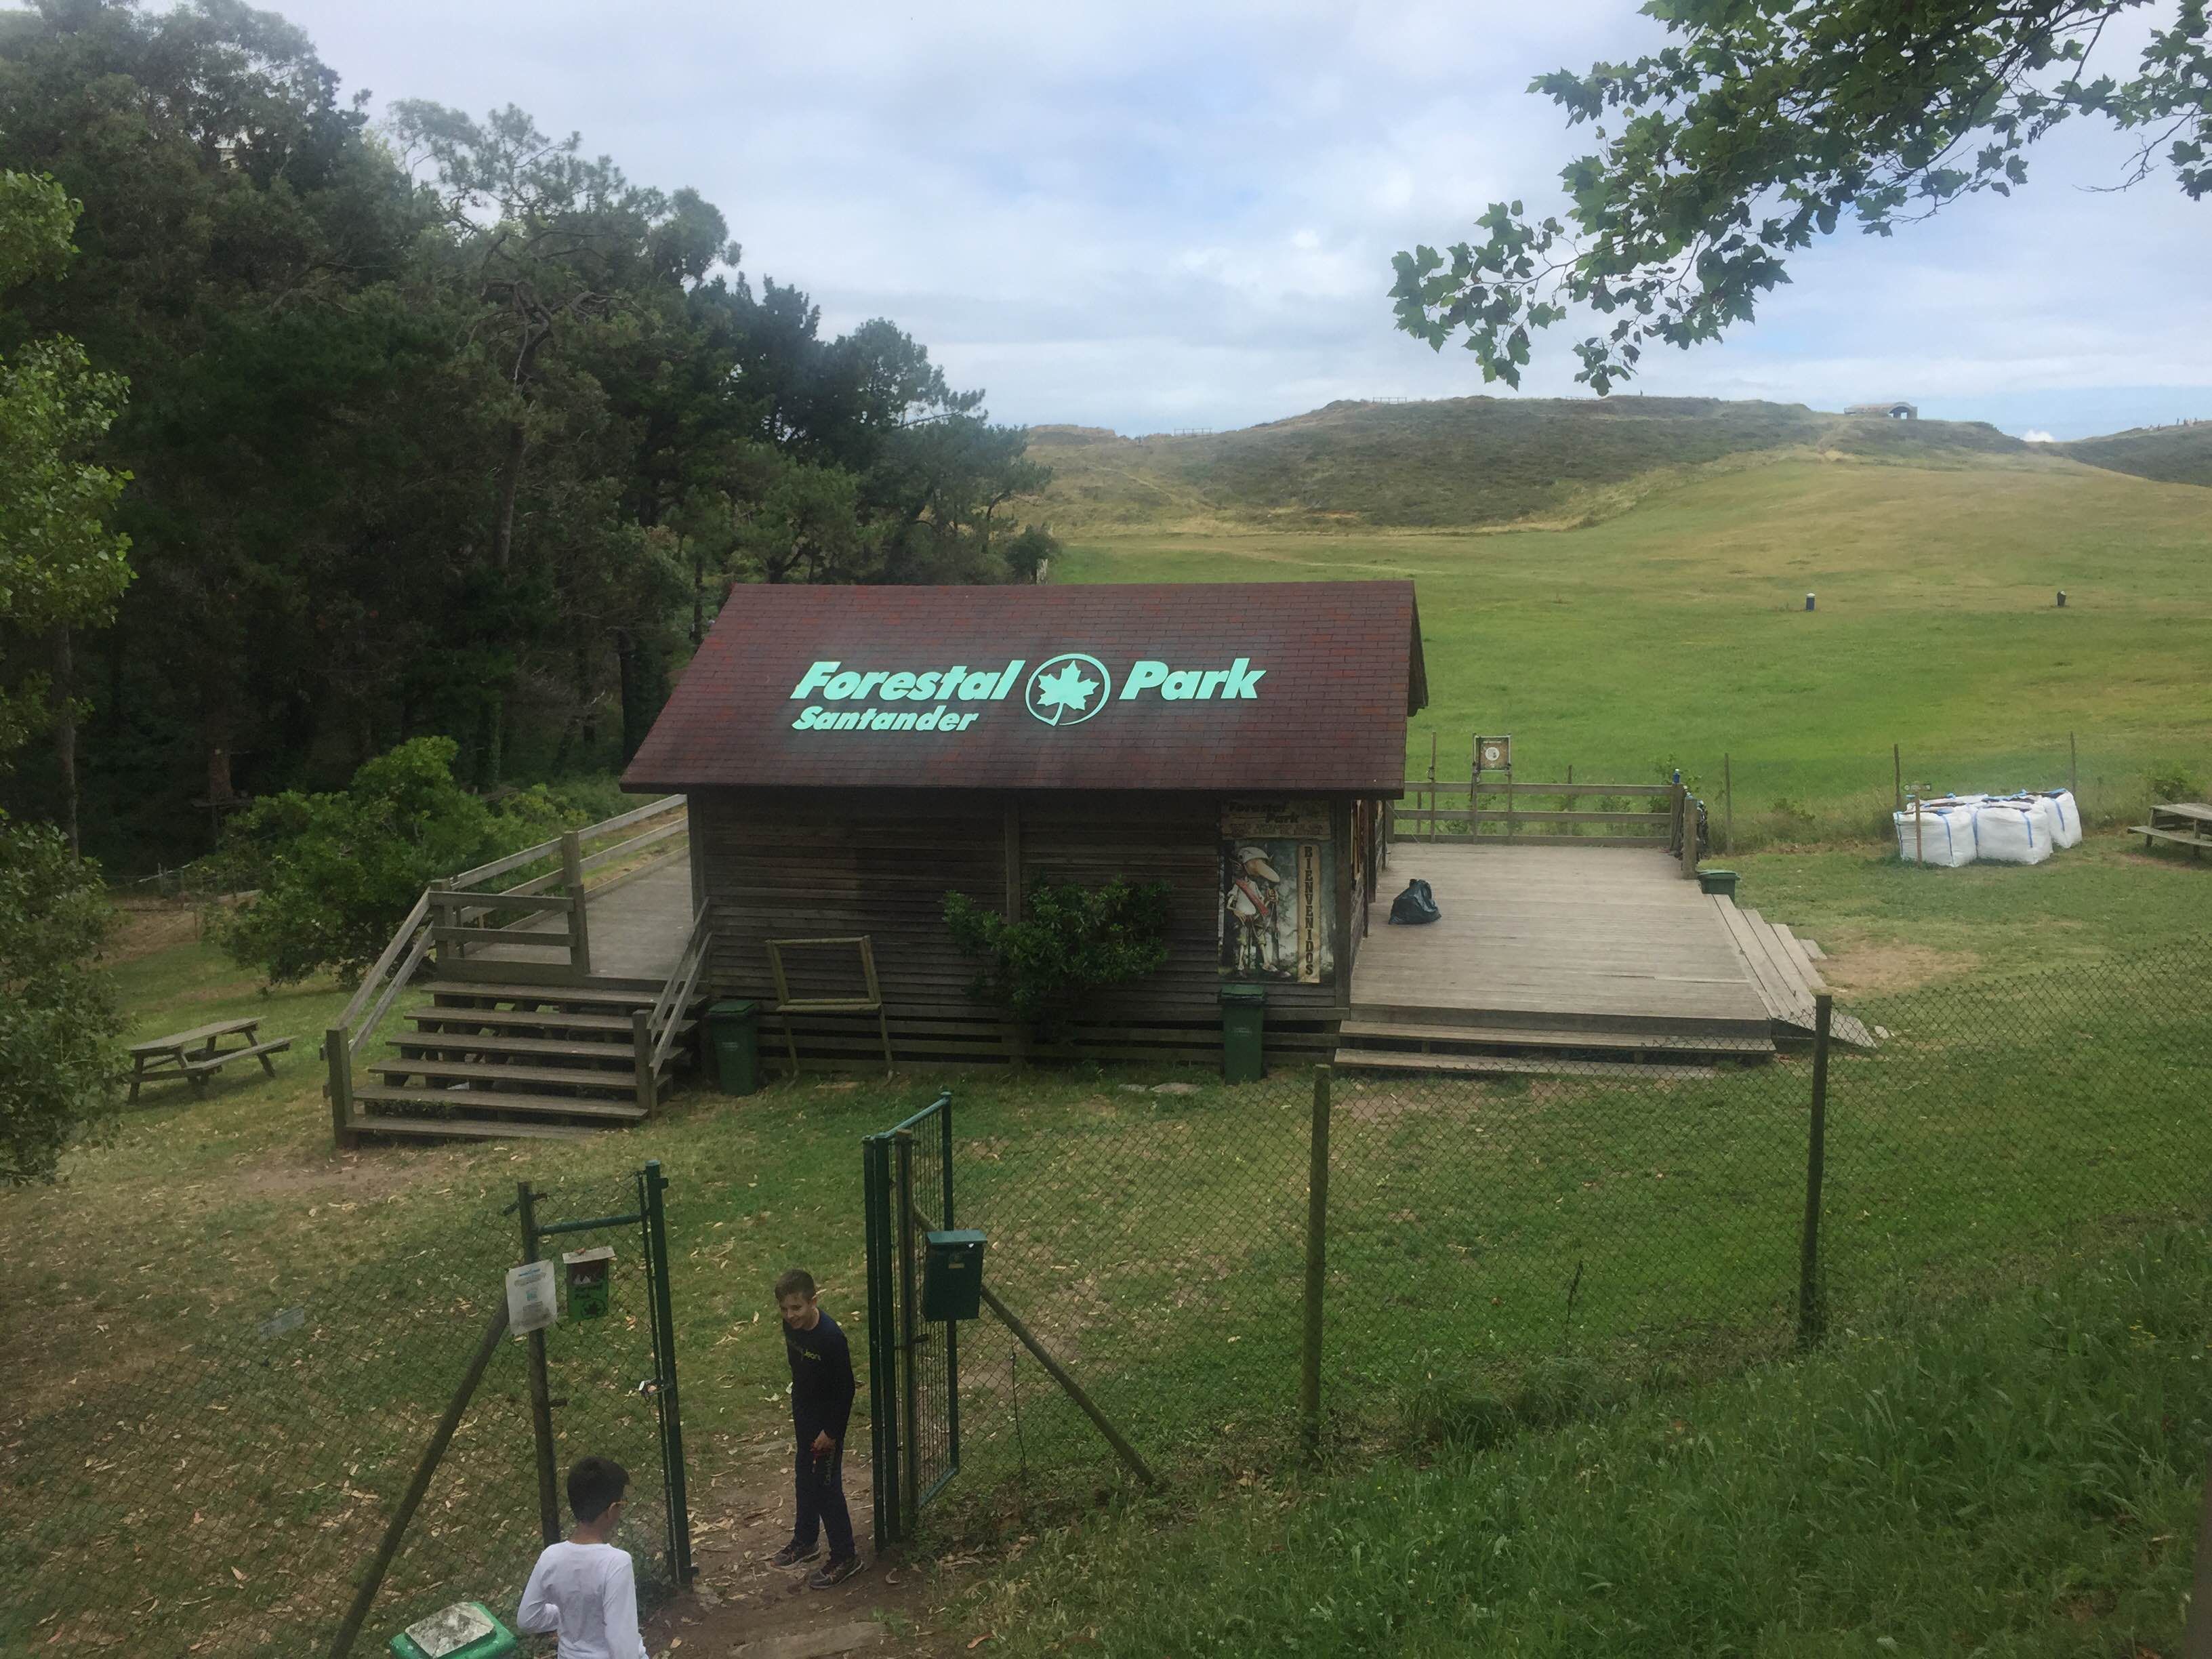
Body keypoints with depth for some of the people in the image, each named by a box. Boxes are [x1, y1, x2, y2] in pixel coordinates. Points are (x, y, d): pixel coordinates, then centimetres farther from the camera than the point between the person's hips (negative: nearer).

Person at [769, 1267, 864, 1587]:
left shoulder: (830, 1338, -32)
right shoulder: (792, 1326, -9)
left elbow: (846, 1390, -24)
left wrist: (831, 1432, -18)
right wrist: (797, 1414, 19)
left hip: (827, 1420, -8)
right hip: (804, 1415, 8)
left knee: (826, 1486, 2)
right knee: (805, 1476, 22)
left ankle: (844, 1557, 18)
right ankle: (806, 1540, 42)